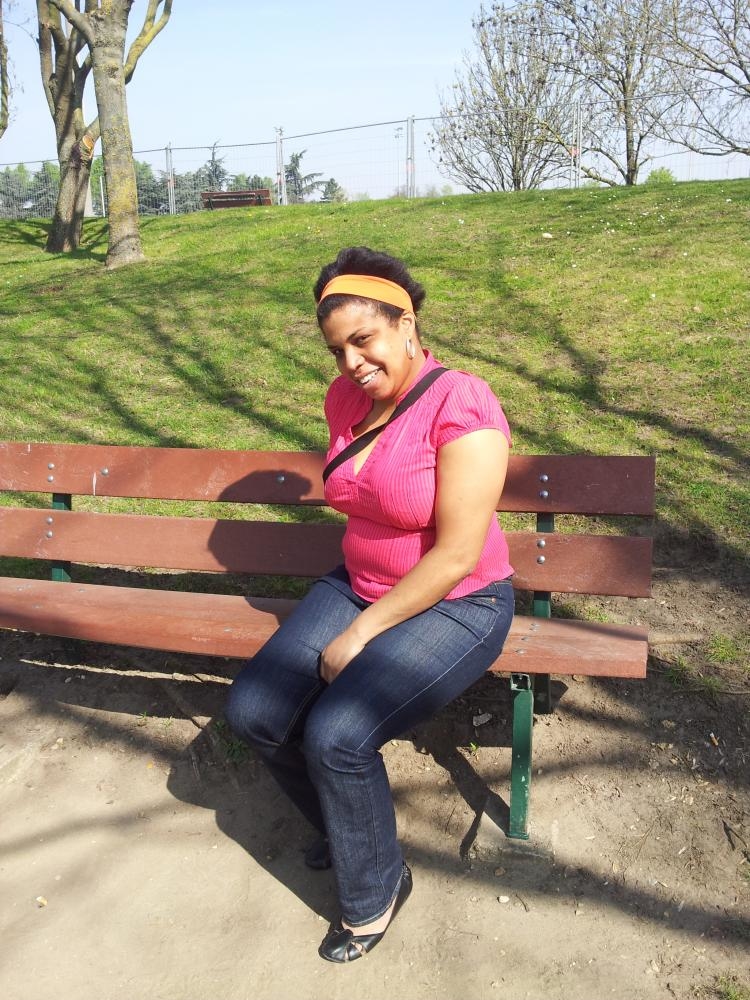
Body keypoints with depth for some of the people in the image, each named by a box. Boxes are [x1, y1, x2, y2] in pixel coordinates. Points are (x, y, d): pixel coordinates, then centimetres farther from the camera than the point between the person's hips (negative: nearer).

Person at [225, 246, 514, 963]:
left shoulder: (461, 405, -22)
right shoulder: (345, 396, 1)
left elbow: (456, 556, -23)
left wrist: (360, 635, -19)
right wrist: (347, 607, 16)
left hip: (455, 606, -7)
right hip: (358, 585, 7)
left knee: (335, 735, -24)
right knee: (253, 712, -7)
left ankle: (376, 889, 8)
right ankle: (343, 824, 23)